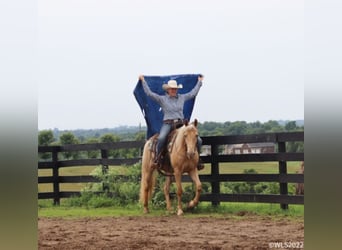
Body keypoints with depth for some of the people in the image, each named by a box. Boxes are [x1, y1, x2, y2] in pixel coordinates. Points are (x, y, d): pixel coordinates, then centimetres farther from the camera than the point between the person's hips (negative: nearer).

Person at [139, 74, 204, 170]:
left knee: (198, 140, -10)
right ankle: (157, 158, -16)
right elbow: (149, 93, 3)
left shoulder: (182, 97, 15)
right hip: (168, 124, -3)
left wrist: (199, 81, 33)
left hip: (181, 123, 3)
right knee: (161, 138, -37)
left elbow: (193, 93, 27)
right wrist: (143, 81, 5)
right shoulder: (162, 99, 5)